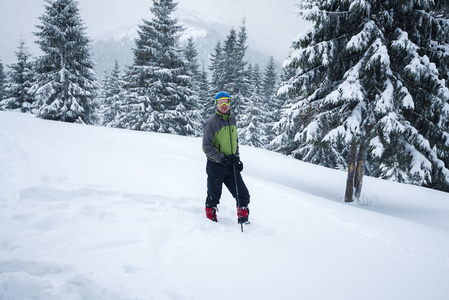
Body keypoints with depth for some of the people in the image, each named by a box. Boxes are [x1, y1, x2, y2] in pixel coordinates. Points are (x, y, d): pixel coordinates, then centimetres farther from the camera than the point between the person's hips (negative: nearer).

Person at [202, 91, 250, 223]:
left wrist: (237, 158, 9)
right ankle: (211, 220, 25)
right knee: (213, 198, 6)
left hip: (231, 166, 6)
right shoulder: (211, 122, -12)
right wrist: (223, 159, -19)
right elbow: (207, 147, -14)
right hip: (216, 166, -6)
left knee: (243, 195, 4)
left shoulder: (232, 118, 9)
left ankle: (243, 220, 21)